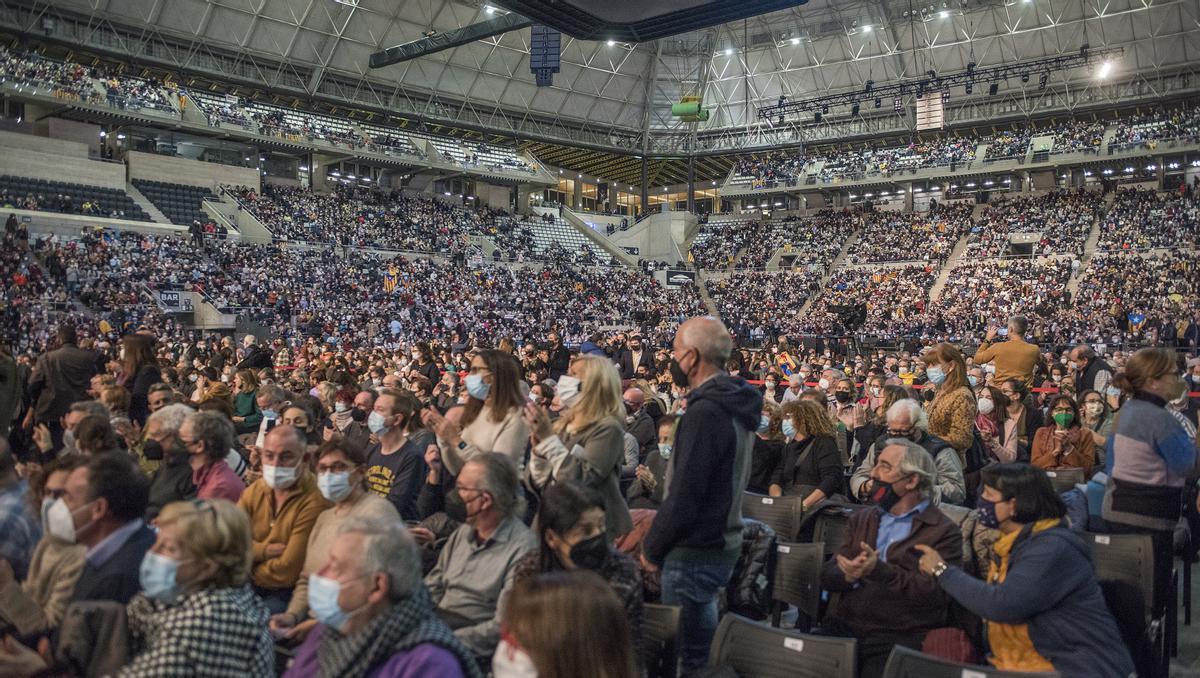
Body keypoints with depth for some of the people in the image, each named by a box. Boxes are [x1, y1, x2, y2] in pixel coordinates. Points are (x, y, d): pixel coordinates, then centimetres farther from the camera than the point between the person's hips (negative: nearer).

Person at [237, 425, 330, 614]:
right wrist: (268, 550, -17)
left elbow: (287, 572, -18)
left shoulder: (315, 501, -20)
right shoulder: (254, 490, 5)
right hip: (251, 587, 6)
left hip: (288, 594, -6)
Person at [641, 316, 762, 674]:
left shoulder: (705, 413, -24)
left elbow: (684, 497, -25)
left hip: (695, 553, -9)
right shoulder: (736, 404, 6)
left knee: (687, 653, 5)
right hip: (723, 541, 9)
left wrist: (652, 550, -10)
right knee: (703, 638, 23)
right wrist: (659, 530, 15)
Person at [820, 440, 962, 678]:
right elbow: (827, 575, 11)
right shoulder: (861, 519, 18)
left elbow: (936, 594, -11)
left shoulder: (944, 531, 1)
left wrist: (879, 571, -20)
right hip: (844, 629, 4)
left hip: (898, 639, -3)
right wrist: (848, 576, -11)